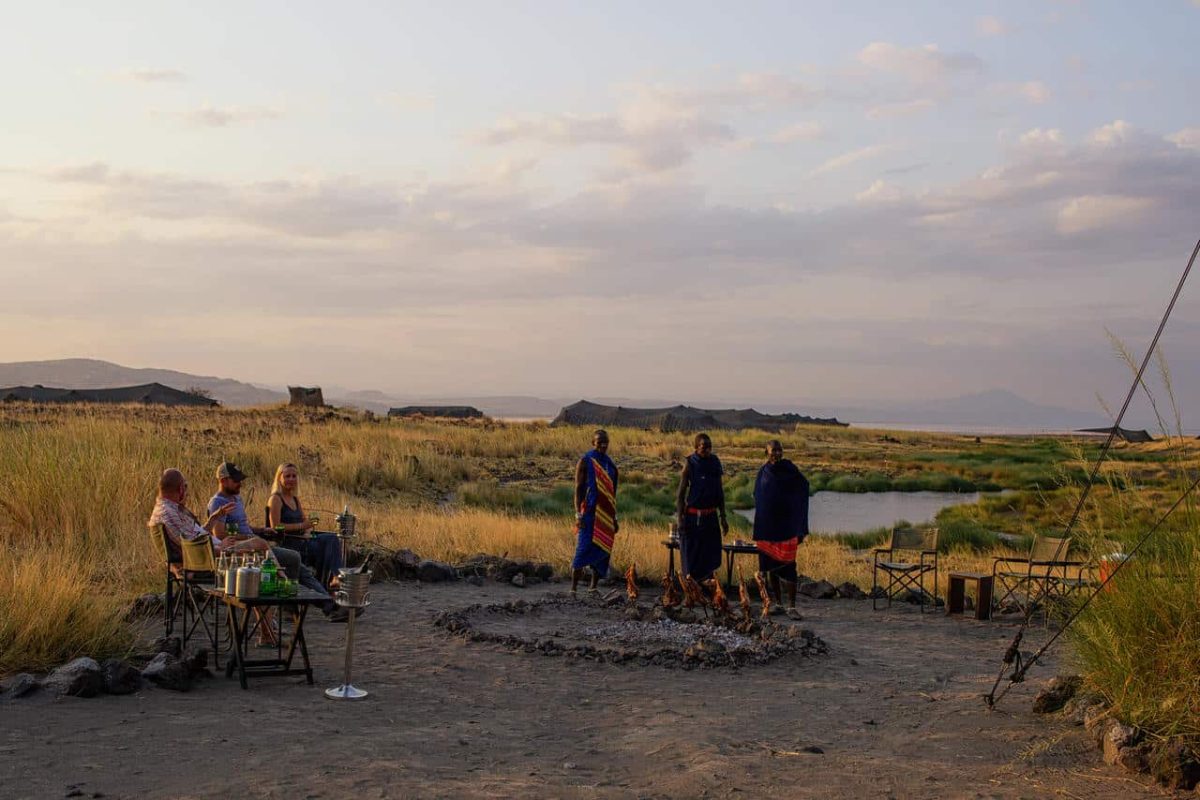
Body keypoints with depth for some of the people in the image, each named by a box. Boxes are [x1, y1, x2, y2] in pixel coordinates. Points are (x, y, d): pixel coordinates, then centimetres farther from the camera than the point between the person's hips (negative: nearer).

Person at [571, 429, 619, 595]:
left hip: (606, 515, 6)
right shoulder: (585, 462, -2)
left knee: (603, 550, 5)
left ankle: (593, 587, 14)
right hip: (589, 513, -6)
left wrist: (614, 518, 18)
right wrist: (578, 514, -15)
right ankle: (573, 588, -13)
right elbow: (578, 488, -6)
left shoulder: (610, 464, 15)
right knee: (583, 548, -14)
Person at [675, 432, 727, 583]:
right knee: (691, 556, 1)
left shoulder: (715, 462, 6)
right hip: (692, 517, -4)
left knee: (711, 556, 7)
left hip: (710, 516, 4)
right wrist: (679, 517, -12)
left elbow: (720, 492, 13)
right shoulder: (690, 463, -6)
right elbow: (681, 492, -6)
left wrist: (723, 517, 13)